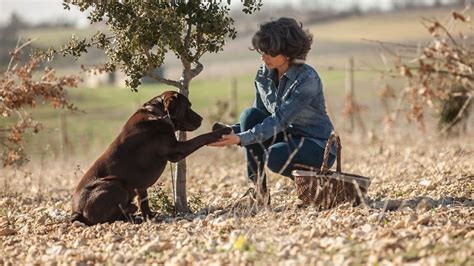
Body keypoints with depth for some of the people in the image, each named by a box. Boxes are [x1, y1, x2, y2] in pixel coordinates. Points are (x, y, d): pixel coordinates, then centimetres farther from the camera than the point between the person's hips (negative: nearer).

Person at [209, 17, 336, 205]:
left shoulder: (307, 79, -23)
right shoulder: (263, 75, -2)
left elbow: (280, 120, -31)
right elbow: (258, 117, 3)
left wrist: (241, 139, -40)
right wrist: (231, 132, -17)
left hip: (318, 146, -7)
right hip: (290, 136, 7)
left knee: (276, 156, -35)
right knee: (249, 116, -17)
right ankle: (258, 190, -13)